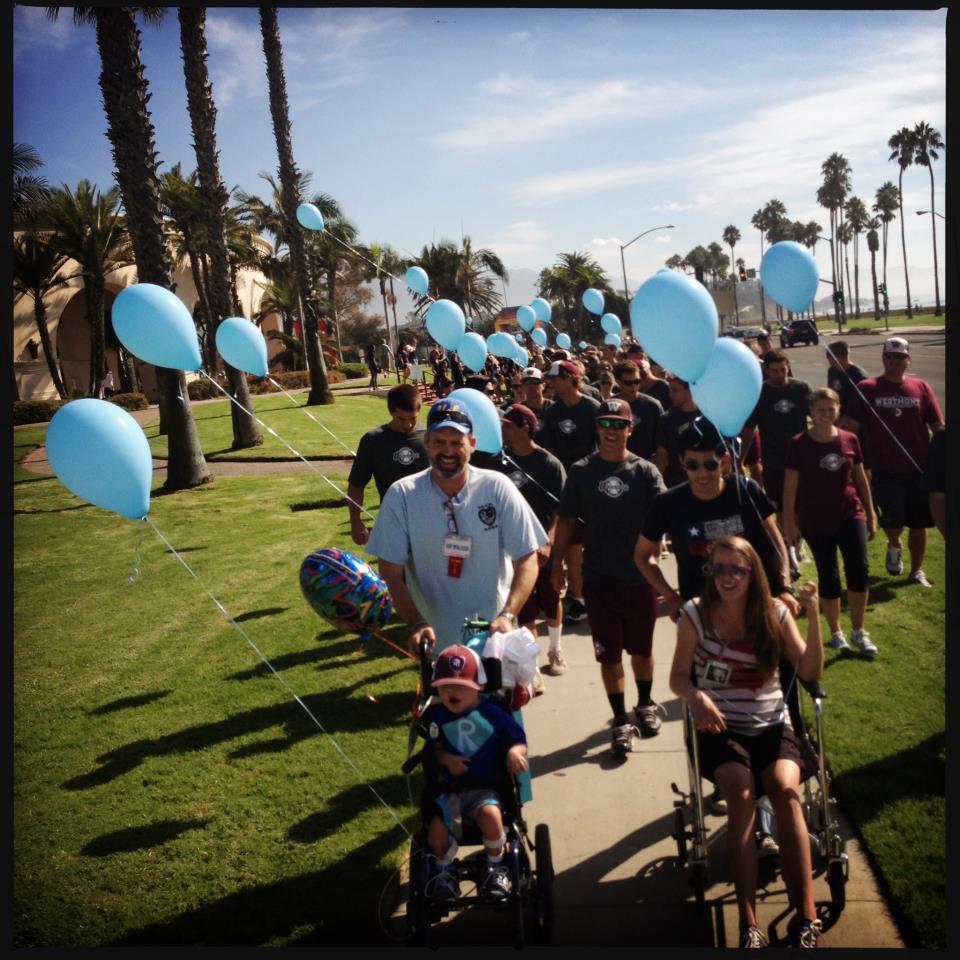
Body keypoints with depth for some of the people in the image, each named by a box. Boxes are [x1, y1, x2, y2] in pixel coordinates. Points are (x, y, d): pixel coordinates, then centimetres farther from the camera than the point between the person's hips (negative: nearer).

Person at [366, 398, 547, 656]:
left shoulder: (497, 487, -8)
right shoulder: (401, 495, -8)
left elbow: (527, 559, -7)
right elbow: (392, 574, -7)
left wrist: (507, 616, -20)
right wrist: (417, 623, -20)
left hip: (495, 636, 1)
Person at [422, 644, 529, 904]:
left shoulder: (493, 713, -3)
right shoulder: (436, 716, 2)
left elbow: (519, 740, 1)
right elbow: (433, 749, 9)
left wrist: (515, 751, -22)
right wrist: (445, 758, -13)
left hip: (484, 788, -2)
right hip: (449, 789, 2)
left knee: (491, 814, -33)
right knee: (436, 826, -24)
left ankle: (496, 868, -3)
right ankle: (444, 871, 11)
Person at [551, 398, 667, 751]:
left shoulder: (646, 471, -3)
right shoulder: (580, 471, -1)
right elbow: (566, 520, 2)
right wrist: (557, 564, -3)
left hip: (640, 576, 1)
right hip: (598, 577, 0)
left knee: (641, 648, 17)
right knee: (609, 653, 5)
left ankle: (645, 705, 41)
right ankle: (620, 720, 19)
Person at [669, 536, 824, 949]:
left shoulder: (775, 613, 2)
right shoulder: (696, 614, -4)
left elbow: (810, 671, -3)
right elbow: (678, 677, -1)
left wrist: (813, 615, -14)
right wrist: (696, 696, -24)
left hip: (771, 725, 2)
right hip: (720, 728, -2)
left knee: (786, 790, -29)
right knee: (741, 795, -30)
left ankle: (806, 918, -23)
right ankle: (748, 925, -27)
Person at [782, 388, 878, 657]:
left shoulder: (850, 440, 1)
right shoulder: (799, 444, -8)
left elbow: (861, 478, 10)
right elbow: (790, 486, -7)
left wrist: (871, 514, 11)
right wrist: (789, 523, -9)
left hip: (851, 515, 2)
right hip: (816, 522, -2)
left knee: (859, 569, -7)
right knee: (828, 576, 4)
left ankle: (859, 632, 10)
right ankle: (836, 632, 22)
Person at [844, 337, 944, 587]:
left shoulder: (921, 388, 3)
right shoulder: (866, 388, -2)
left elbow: (939, 428, 6)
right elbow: (851, 427, -1)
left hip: (919, 470, 2)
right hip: (884, 471, -2)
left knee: (918, 524, 8)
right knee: (892, 521, -11)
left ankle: (917, 571, 28)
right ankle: (894, 546, 24)